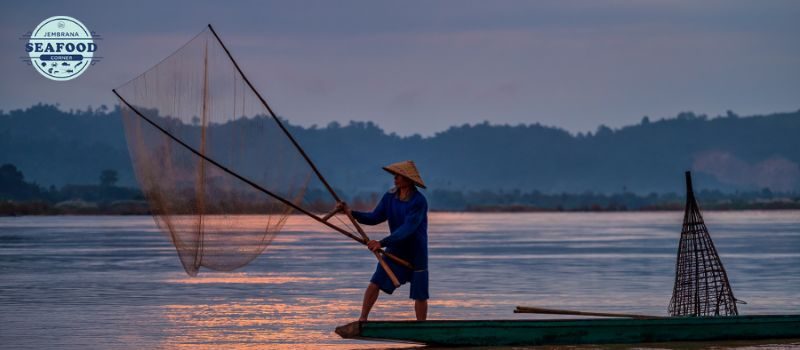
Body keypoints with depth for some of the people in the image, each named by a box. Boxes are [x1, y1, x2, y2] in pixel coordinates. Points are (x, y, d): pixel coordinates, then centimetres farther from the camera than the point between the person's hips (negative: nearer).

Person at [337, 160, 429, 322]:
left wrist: (382, 243, -39)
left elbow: (407, 229, -32)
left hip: (416, 253, -5)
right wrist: (352, 213, -18)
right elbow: (375, 217, -2)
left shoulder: (419, 202, -24)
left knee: (420, 295, 2)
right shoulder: (390, 197, -4)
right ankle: (362, 320, 0)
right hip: (395, 249, 5)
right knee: (375, 284, -7)